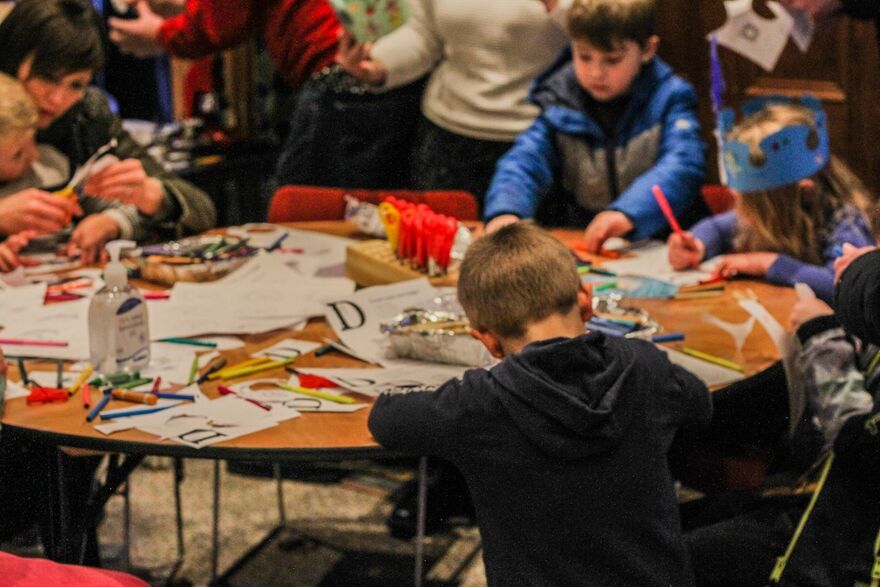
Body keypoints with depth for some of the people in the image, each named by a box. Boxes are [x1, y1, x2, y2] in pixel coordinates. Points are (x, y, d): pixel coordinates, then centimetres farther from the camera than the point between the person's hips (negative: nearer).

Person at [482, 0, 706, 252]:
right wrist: (505, 211, -29)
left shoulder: (669, 98, 0)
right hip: (577, 246, 2)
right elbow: (525, 160, -5)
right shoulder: (560, 102, 6)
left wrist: (629, 212, -36)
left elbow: (681, 167, -17)